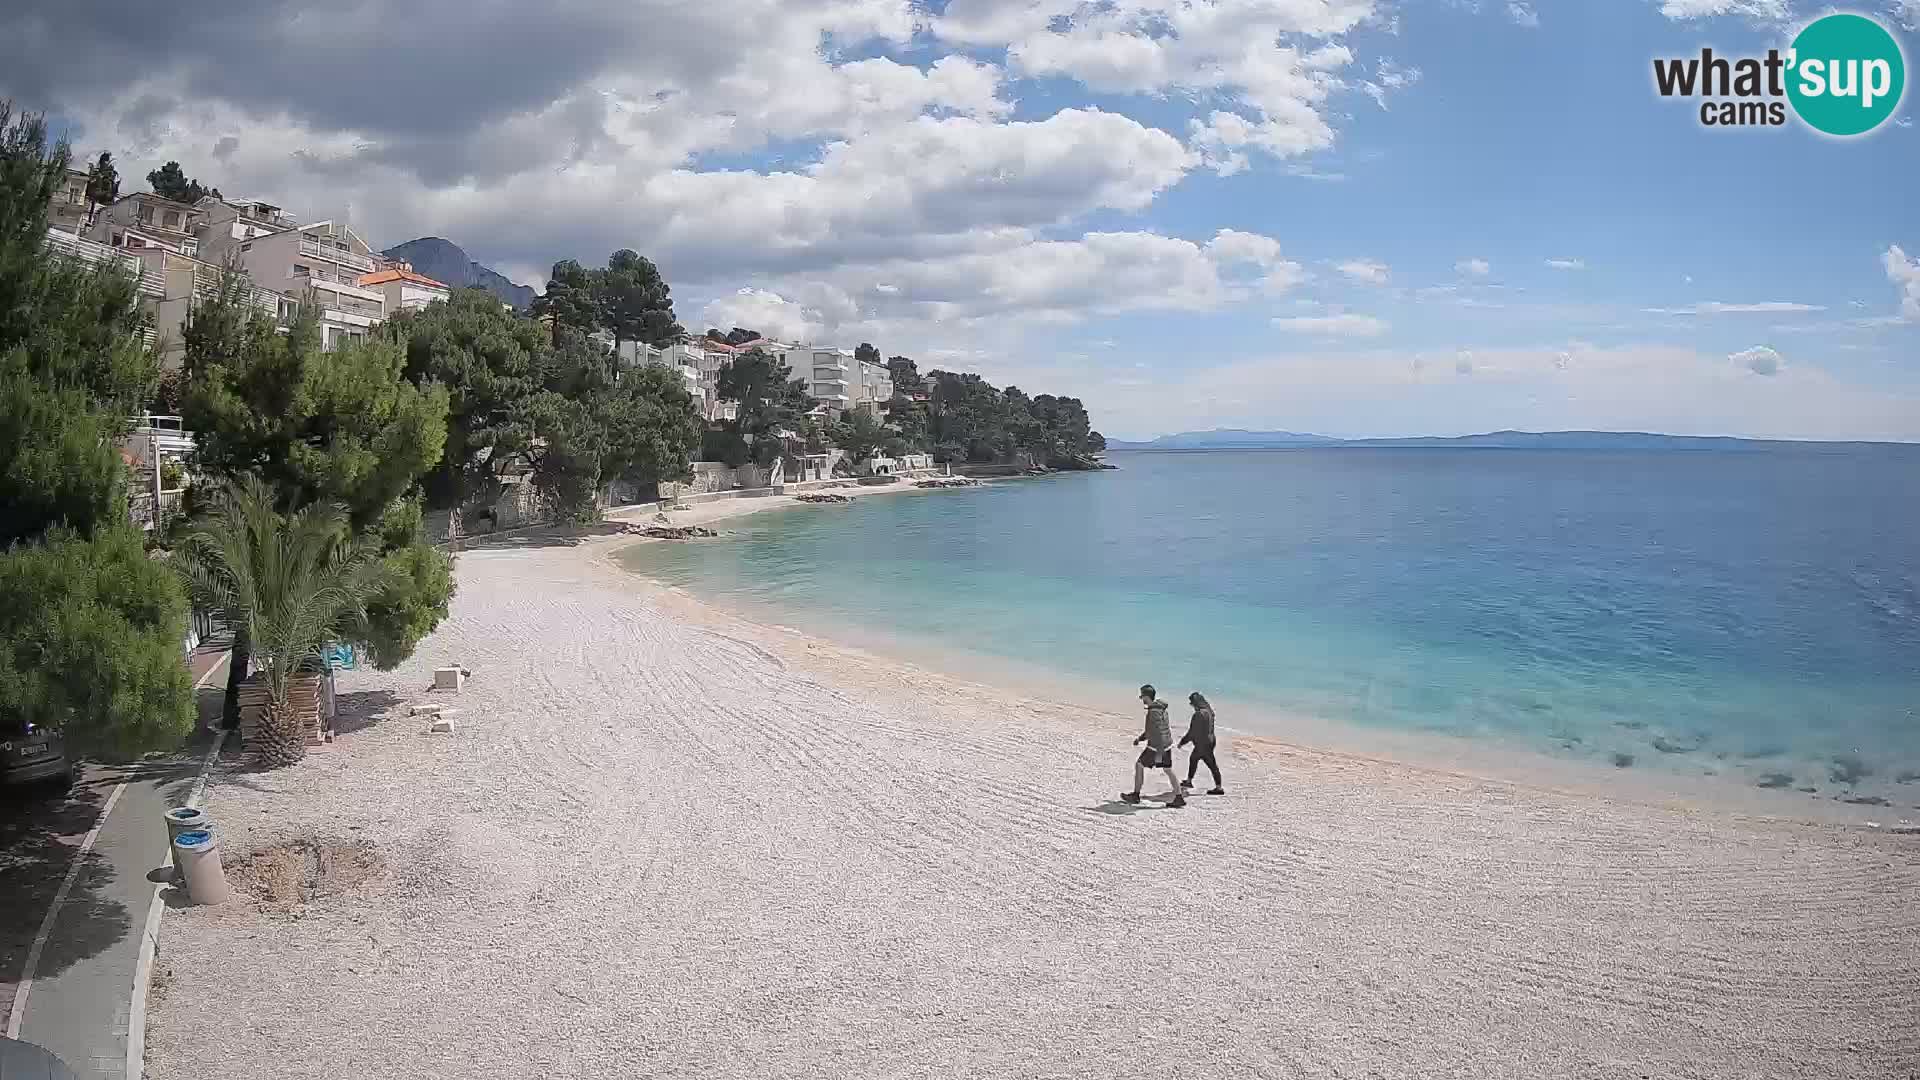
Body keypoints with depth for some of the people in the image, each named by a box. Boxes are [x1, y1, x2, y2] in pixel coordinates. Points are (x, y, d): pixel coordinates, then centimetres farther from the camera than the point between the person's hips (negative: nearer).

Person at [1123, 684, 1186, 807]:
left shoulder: (1154, 712, -23)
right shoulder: (1160, 708, 9)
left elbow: (1159, 733, -26)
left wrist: (1159, 754, -25)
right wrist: (1140, 738, 25)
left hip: (1157, 746, -9)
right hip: (1166, 745, 9)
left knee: (1139, 765, 6)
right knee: (1168, 770, 12)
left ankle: (1135, 795, 14)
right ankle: (1179, 798, 13)